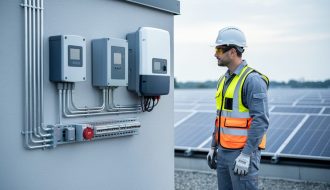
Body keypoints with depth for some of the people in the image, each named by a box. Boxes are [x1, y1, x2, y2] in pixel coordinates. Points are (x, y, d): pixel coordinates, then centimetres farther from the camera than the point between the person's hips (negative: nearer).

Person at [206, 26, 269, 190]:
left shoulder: (253, 80, -15)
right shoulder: (224, 80, 12)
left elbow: (261, 121, -20)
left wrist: (245, 155, -23)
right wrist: (213, 147, 17)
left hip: (243, 152, -8)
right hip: (224, 152, 8)